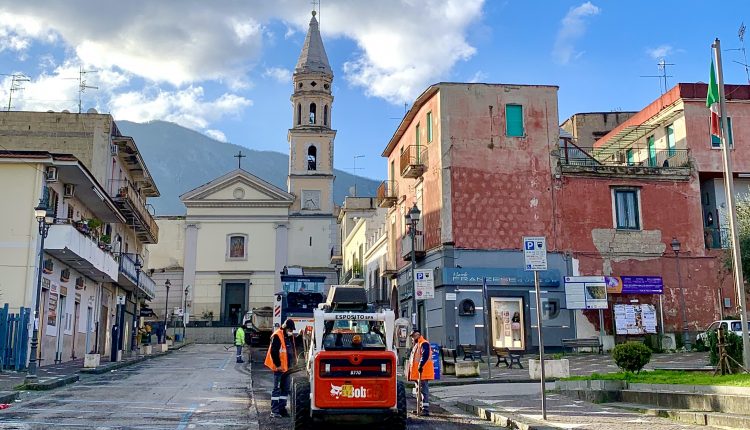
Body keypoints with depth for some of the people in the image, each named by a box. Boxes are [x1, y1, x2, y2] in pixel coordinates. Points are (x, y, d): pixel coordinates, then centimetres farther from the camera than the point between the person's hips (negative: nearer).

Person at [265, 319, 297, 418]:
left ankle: (282, 408, 20)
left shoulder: (290, 336, 14)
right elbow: (273, 352, -17)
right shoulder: (277, 336, -13)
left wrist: (293, 362, 13)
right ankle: (274, 411, -3)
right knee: (277, 389, -6)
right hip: (279, 368, -9)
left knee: (285, 389, 12)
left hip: (287, 367, 9)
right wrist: (278, 365, -17)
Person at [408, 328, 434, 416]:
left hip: (423, 372, -11)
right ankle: (421, 407, 24)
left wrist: (421, 365, -32)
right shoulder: (416, 345, 21)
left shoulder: (424, 344, -12)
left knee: (423, 389, -12)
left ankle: (425, 409, -13)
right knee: (420, 390, 16)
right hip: (417, 372, 11)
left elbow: (425, 356, -25)